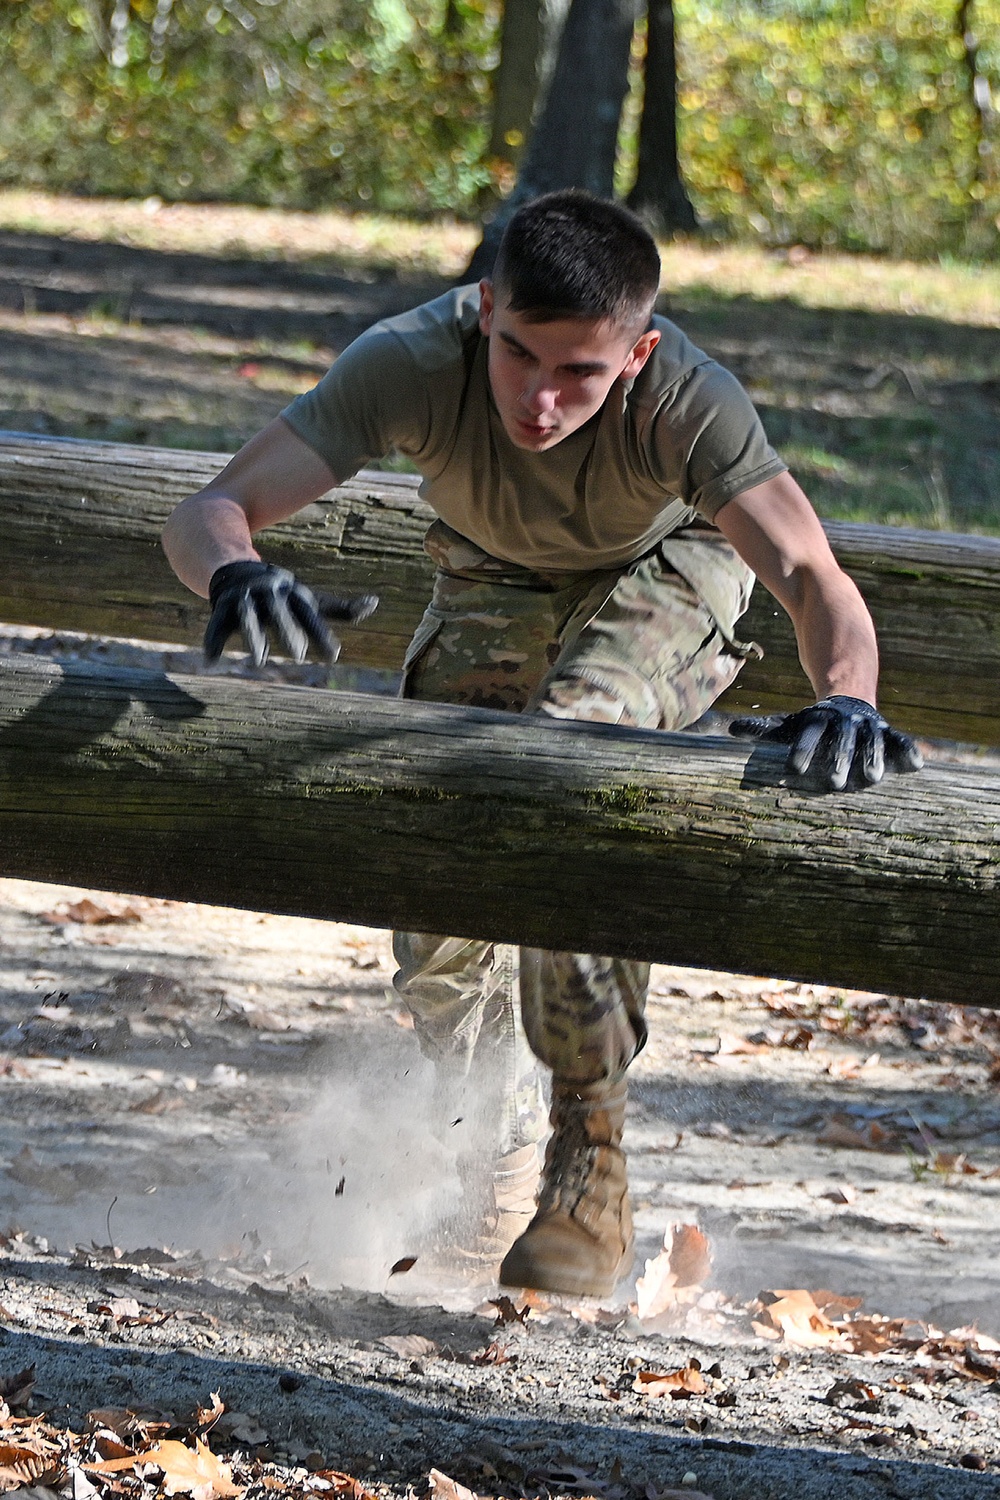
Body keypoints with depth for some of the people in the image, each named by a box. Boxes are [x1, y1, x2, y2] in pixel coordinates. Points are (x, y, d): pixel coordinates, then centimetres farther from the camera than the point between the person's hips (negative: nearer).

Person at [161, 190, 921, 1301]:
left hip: (662, 581, -3)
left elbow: (810, 575, -50)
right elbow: (206, 513, -41)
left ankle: (590, 1163, -16)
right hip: (494, 583, 3)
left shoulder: (686, 401, -41)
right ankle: (495, 1154, 22)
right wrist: (237, 575, -65)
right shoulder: (414, 364, -38)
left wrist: (845, 699, -72)